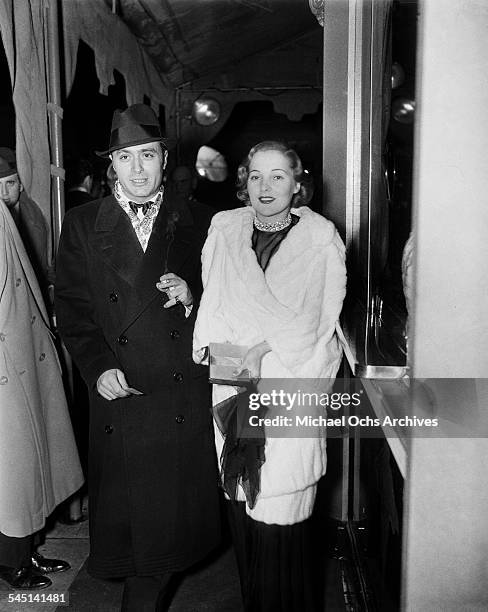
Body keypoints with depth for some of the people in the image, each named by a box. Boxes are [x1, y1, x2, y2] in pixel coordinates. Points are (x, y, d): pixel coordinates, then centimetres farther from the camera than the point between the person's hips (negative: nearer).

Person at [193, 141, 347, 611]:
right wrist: (214, 346, -9)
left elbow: (320, 320, -6)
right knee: (241, 511, 11)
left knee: (279, 519, 0)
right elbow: (214, 303, 8)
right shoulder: (224, 229, 8)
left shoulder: (320, 239, -3)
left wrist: (266, 348, -15)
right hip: (233, 387, 4)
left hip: (290, 386, -3)